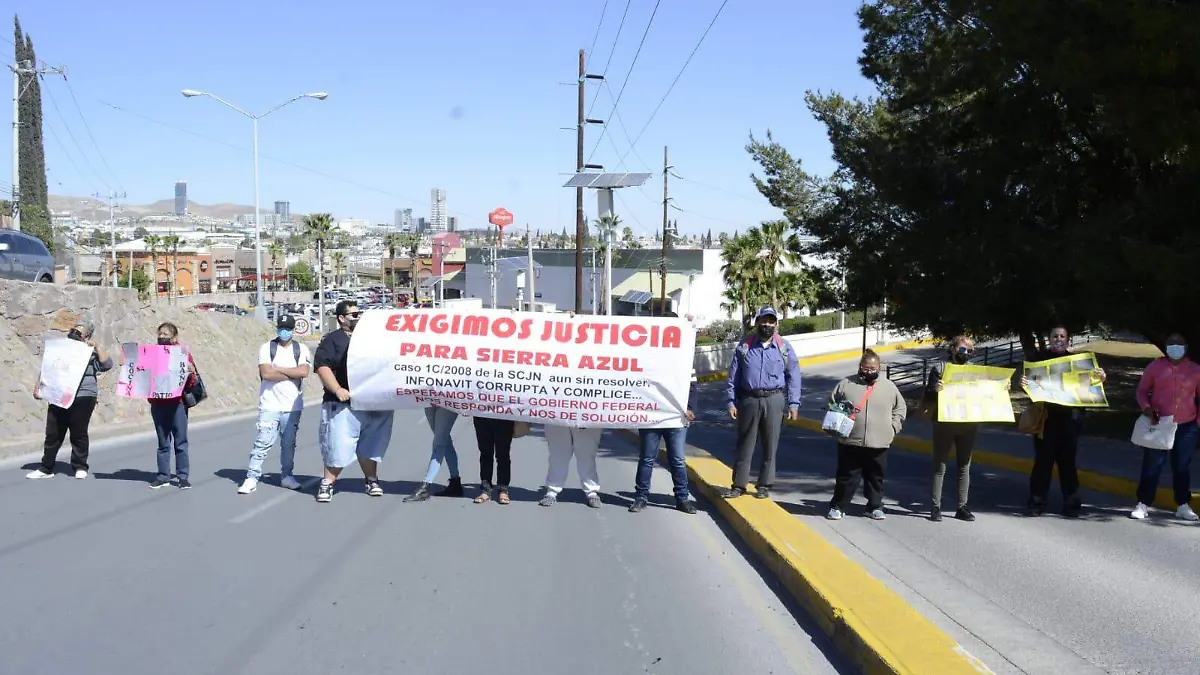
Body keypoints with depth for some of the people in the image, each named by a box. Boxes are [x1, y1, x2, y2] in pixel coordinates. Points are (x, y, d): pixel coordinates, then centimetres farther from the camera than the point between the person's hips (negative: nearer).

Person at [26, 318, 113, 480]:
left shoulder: (90, 353, 4)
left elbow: (107, 364, -12)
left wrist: (96, 346, -13)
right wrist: (37, 388, 10)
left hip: (82, 399, -4)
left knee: (79, 434, 1)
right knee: (53, 434, 5)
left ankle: (80, 467, 12)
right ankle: (46, 468, 13)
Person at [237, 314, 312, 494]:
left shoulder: (301, 349, 6)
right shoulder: (266, 348, 1)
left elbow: (304, 371, -11)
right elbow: (266, 373, -13)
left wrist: (278, 369, -9)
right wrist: (293, 374, -7)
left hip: (292, 406, 2)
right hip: (269, 405, -2)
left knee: (289, 443, 10)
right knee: (263, 442, -6)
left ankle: (286, 476, 21)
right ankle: (251, 478, -3)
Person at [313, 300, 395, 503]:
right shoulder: (332, 340, 0)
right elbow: (322, 366, -11)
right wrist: (337, 389, -20)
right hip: (343, 404, -5)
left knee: (370, 446, 12)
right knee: (338, 448, -5)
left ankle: (371, 480, 24)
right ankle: (327, 483, 8)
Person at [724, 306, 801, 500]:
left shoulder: (784, 348, 3)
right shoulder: (744, 346, 3)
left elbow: (793, 377, 4)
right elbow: (733, 376, 5)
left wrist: (793, 404, -2)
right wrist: (731, 402, 1)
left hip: (774, 400, 0)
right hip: (749, 400, 0)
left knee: (770, 445, 5)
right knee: (745, 444, 6)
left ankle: (764, 485, 15)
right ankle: (739, 484, 14)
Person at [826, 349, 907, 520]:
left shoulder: (888, 386, 6)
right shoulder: (846, 384, 2)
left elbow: (900, 408, 15)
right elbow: (832, 406, 9)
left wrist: (893, 428, 4)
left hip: (878, 443, 2)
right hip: (850, 442, -1)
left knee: (876, 477, 11)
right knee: (846, 476, 4)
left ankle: (875, 506, 24)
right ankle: (837, 506, 14)